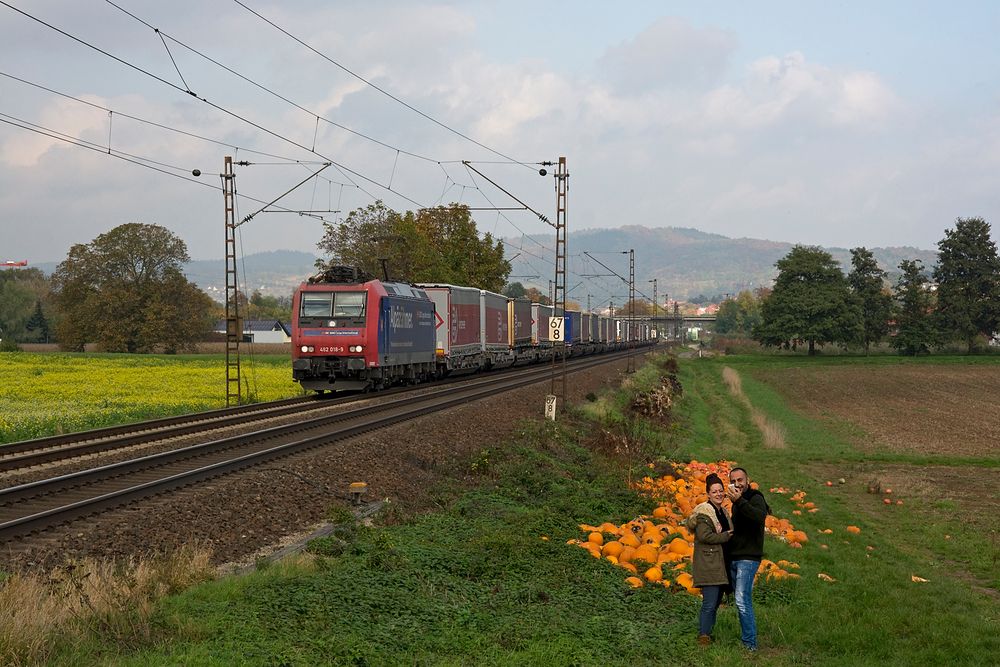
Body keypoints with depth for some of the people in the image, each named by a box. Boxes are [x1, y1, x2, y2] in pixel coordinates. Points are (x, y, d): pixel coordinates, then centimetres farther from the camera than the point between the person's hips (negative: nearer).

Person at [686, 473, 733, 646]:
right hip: (709, 565, -9)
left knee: (715, 603, 12)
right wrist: (725, 536, -17)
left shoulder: (723, 512, 18)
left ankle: (706, 634, 21)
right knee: (710, 603, -11)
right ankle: (703, 636, -6)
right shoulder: (704, 512, -11)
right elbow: (704, 535, -22)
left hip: (720, 565, 9)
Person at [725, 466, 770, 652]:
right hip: (734, 559, 9)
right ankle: (747, 639, 15)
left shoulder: (755, 498, -9)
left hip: (748, 558, -9)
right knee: (742, 601, 10)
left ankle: (750, 644, -14)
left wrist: (739, 501, -39)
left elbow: (760, 516, -32)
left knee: (742, 600, -16)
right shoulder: (737, 503, 19)